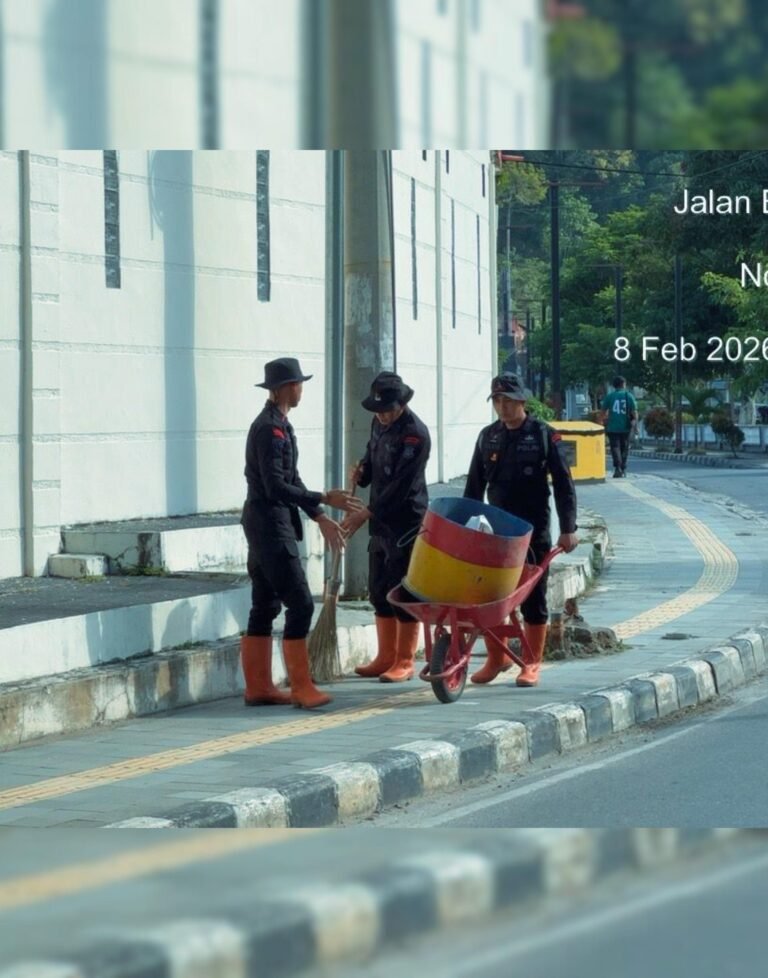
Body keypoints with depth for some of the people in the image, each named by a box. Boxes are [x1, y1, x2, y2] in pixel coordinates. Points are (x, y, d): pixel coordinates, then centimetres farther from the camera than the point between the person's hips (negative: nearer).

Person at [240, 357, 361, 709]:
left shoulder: (279, 425, 15)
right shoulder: (270, 429, -17)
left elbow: (291, 480, 21)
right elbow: (276, 487, -23)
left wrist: (319, 517, 19)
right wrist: (324, 499, -23)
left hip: (267, 525, 11)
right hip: (270, 524, -11)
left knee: (265, 608, 11)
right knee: (300, 604, -10)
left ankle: (258, 687, 14)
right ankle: (302, 688, -9)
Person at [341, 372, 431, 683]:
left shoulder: (414, 433, -18)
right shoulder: (379, 423, 8)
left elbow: (402, 486, -21)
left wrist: (366, 513, -22)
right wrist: (362, 473, 1)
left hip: (406, 522, -9)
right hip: (380, 521, 9)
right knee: (379, 590, 12)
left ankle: (404, 663, 3)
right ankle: (386, 658, 20)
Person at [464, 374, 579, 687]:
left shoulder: (543, 435, -3)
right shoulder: (488, 436, 9)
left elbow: (563, 484, -4)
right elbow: (474, 486, 15)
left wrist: (568, 529, -10)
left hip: (532, 531, -4)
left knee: (532, 597, 2)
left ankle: (531, 663, 10)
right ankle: (496, 658, 15)